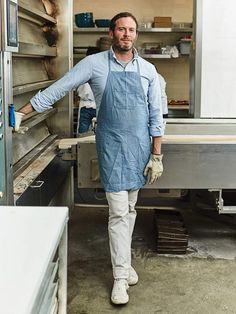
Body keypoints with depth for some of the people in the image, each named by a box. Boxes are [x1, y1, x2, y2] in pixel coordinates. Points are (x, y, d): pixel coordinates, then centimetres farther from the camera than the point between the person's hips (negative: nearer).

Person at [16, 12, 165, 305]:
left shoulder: (147, 69, 3)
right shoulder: (94, 63, -4)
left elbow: (155, 115, 5)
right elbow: (58, 88, -5)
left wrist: (156, 155, 2)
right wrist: (21, 113, -10)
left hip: (140, 146, 3)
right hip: (112, 146, -3)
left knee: (130, 209, 13)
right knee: (118, 212, -4)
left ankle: (122, 260, 30)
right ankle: (121, 276, 7)